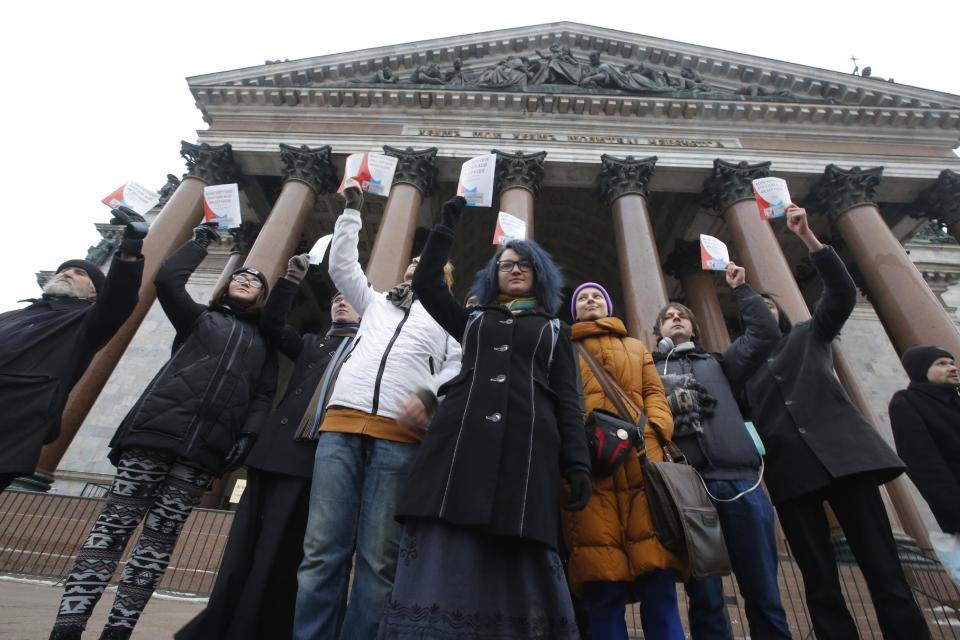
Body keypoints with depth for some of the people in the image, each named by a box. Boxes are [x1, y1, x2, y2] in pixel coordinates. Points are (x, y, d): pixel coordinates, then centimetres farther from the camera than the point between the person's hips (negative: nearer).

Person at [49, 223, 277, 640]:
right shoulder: (199, 318, 20)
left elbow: (264, 396, 11)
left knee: (160, 537, 0)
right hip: (158, 431, 0)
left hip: (206, 448, 1)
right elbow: (167, 279, 4)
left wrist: (248, 435, -5)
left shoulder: (263, 343, 20)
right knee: (115, 523, -3)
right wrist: (201, 241, 14)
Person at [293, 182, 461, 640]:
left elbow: (460, 366, 8)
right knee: (323, 549, -1)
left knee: (378, 559, -2)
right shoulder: (376, 303, 29)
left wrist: (428, 395, -11)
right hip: (342, 424, 3)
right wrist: (352, 209, 32)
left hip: (399, 436, -2)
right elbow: (342, 265, 28)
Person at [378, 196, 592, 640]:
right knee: (442, 558, -5)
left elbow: (567, 401, 15)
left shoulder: (554, 330, 23)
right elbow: (425, 284, 19)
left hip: (526, 444, 0)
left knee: (522, 564, -2)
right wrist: (448, 225, 22)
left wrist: (577, 463, 2)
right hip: (462, 437, 1)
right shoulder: (473, 320, 26)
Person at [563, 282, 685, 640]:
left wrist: (655, 431, -3)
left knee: (657, 573, -8)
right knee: (603, 584, -8)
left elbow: (654, 395, 19)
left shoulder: (637, 349, 33)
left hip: (640, 457, 2)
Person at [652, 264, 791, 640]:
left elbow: (766, 335, 14)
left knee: (764, 595, 6)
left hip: (740, 480, 2)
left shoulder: (717, 363, 24)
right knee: (705, 599, 2)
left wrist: (740, 289, 18)